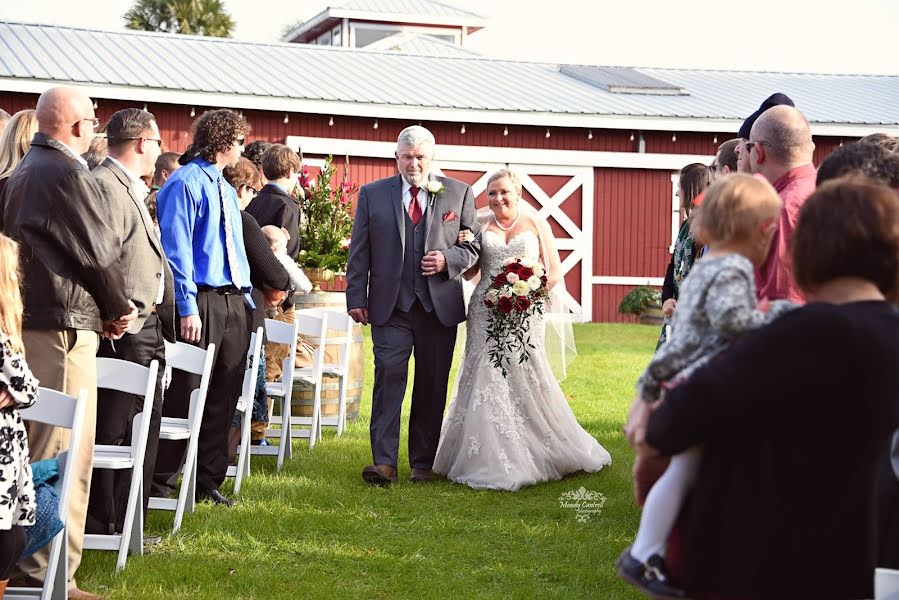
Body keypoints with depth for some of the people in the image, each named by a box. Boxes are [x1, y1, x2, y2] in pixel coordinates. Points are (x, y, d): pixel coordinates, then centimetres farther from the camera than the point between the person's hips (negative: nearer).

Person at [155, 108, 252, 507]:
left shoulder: (226, 189, 18)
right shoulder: (186, 183, -9)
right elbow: (176, 249, -14)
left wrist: (246, 295, 13)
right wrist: (187, 308, -19)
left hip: (233, 300, 8)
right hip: (201, 300, -8)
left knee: (224, 395, 10)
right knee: (187, 393, -6)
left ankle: (208, 479, 18)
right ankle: (160, 477, 5)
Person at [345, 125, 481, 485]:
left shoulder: (459, 193, 7)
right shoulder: (373, 195, 8)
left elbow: (474, 245, 9)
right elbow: (359, 252, 7)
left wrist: (448, 260, -11)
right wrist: (356, 298, -1)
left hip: (439, 306, 1)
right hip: (390, 306, -1)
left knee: (432, 385, 5)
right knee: (389, 375, -12)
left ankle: (423, 462, 15)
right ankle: (384, 462, -13)